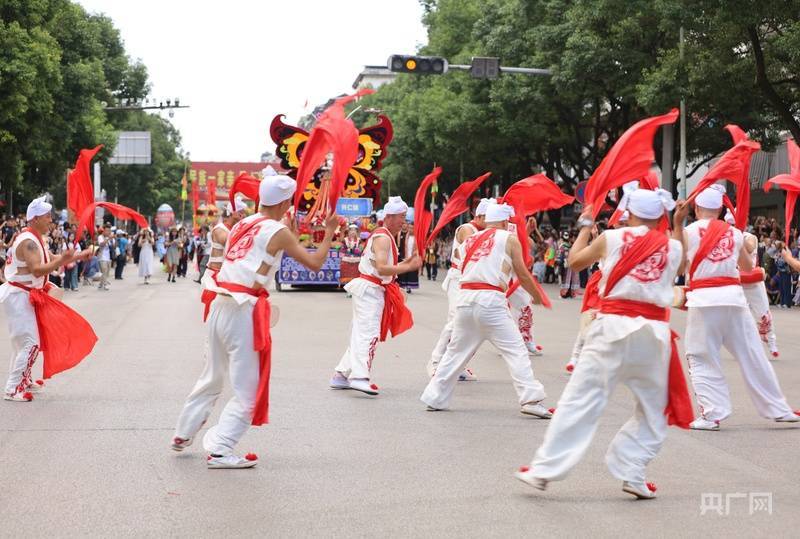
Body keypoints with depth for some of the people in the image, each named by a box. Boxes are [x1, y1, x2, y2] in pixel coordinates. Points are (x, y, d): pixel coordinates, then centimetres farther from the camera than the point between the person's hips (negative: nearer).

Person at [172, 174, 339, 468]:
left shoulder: (241, 225, 14)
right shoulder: (279, 232, -5)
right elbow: (315, 263, -1)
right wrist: (328, 233, 12)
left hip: (219, 305, 7)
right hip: (244, 311, -7)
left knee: (212, 377, 23)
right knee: (247, 389, 0)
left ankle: (183, 434, 34)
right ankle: (219, 450, -4)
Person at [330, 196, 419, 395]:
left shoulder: (385, 237, 18)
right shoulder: (383, 238, -15)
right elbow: (382, 268, -26)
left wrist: (405, 262, 9)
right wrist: (408, 267, -24)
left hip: (371, 290, 11)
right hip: (369, 290, -11)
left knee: (360, 334, 13)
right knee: (369, 333, -18)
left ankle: (340, 376, 17)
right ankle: (359, 377, -28)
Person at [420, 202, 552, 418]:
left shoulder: (471, 240, 19)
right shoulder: (509, 239, 6)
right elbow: (523, 275, 7)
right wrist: (537, 296, 22)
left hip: (465, 296, 6)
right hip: (491, 299, -5)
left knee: (455, 351, 16)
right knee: (516, 350, -4)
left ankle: (435, 398, 20)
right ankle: (530, 399, -13)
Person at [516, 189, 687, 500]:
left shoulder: (612, 238, 4)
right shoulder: (673, 247, 8)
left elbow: (574, 261, 18)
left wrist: (585, 225, 32)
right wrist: (679, 226, 34)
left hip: (614, 326, -1)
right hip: (655, 331, 2)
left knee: (581, 399, -1)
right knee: (652, 410, 16)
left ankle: (545, 469, 0)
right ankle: (632, 474, 11)